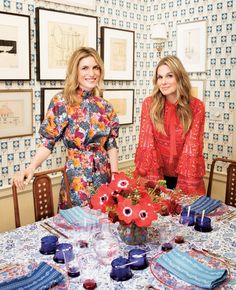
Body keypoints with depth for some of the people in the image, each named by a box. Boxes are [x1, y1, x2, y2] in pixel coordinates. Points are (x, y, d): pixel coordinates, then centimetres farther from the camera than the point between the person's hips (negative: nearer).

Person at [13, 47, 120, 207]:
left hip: (104, 175, 4)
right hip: (77, 177, -4)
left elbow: (111, 144, 6)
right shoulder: (61, 102, -9)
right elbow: (48, 142, -9)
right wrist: (31, 167, -24)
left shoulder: (104, 106, 3)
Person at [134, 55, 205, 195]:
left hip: (184, 175, 0)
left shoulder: (196, 106, -9)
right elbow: (146, 143, -12)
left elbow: (192, 147, -13)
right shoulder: (149, 104, -8)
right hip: (157, 173, 0)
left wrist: (184, 185, -19)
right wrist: (152, 180, -20)